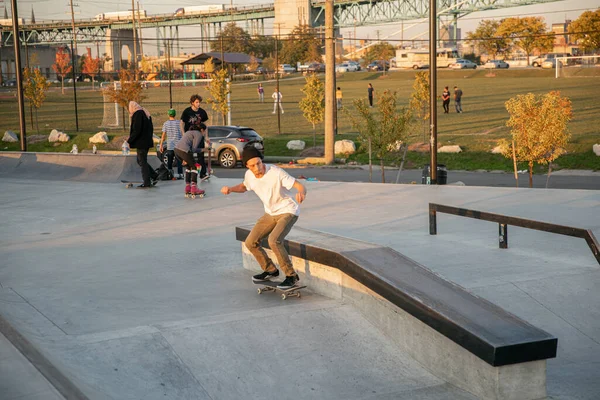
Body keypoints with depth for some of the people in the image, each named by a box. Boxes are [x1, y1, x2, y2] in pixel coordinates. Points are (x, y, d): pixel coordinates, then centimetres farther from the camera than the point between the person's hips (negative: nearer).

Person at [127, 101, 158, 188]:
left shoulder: (137, 114, -15)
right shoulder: (145, 113, 13)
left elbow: (136, 130, -21)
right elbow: (151, 128, 18)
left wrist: (129, 140, -15)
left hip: (141, 142, -9)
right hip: (147, 141, 9)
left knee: (142, 162, -2)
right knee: (140, 161, 18)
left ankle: (147, 183, 2)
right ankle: (154, 175, 15)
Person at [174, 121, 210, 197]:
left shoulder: (190, 132, 30)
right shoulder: (199, 134, 3)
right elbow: (193, 149, -4)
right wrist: (202, 150, 11)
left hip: (177, 149, 8)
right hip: (184, 150, -8)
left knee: (188, 167, 24)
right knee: (194, 167, 6)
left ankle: (187, 188, 23)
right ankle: (194, 189, 0)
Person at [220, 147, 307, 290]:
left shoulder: (276, 173, -26)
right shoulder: (249, 175, -7)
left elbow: (300, 186, -29)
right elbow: (244, 186, 17)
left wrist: (301, 193, -53)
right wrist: (230, 189, -4)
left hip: (288, 211, -7)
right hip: (271, 213, 7)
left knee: (274, 240, -29)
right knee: (251, 242, 1)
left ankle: (291, 276, -15)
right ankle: (270, 270, 22)